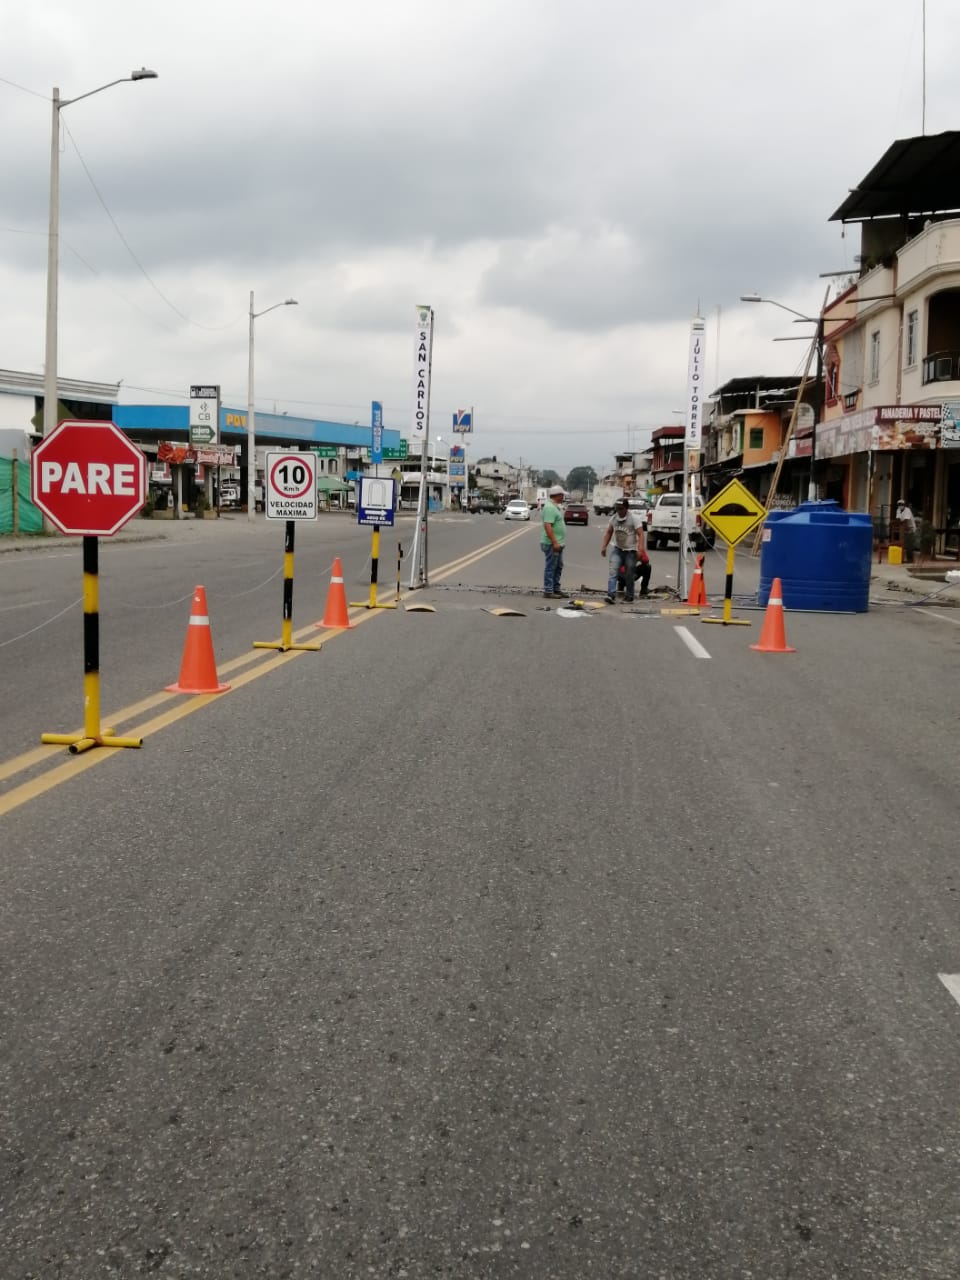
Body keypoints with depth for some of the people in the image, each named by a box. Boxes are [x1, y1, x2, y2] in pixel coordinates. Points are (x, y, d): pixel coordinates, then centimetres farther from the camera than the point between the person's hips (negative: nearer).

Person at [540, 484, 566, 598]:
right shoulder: (550, 507, -18)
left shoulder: (555, 506, 16)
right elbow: (547, 526, -25)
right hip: (552, 543, -10)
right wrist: (554, 542, -27)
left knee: (558, 567, 16)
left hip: (557, 543, 10)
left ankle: (556, 588, 23)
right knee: (551, 567, -5)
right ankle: (548, 591, -2)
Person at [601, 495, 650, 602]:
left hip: (631, 551, -4)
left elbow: (640, 534, -17)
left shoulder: (634, 518, -12)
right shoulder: (613, 518, 5)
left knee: (629, 576, 3)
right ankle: (611, 595, -20)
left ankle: (629, 598, 14)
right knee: (613, 572, -13)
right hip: (617, 549, 4)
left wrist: (640, 549, -28)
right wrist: (604, 546, 8)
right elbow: (608, 532, 15)